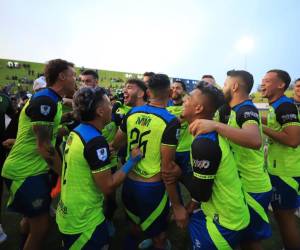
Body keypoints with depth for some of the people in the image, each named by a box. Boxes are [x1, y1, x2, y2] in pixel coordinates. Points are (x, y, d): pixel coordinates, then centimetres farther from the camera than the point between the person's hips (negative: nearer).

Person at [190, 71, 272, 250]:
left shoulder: (247, 109, -22)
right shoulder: (239, 110, 9)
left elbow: (255, 140, -42)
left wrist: (215, 125, -47)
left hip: (252, 188, -9)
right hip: (243, 184, 9)